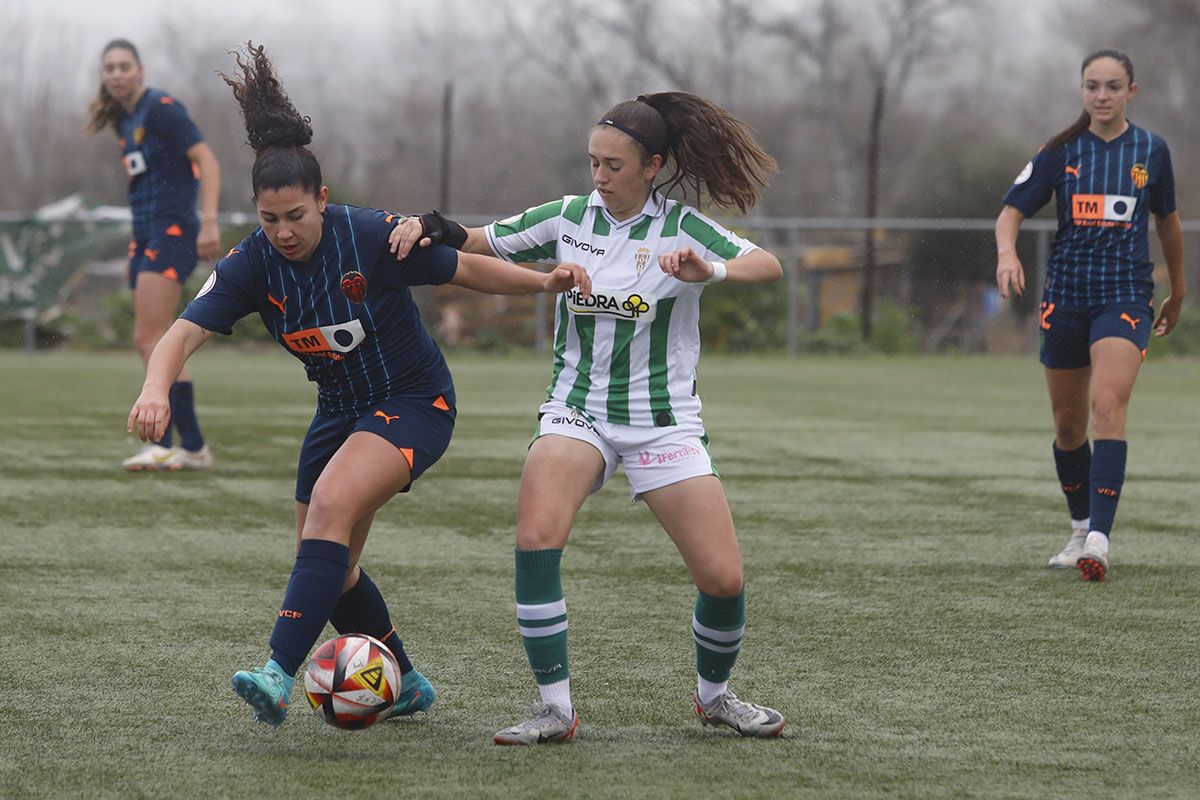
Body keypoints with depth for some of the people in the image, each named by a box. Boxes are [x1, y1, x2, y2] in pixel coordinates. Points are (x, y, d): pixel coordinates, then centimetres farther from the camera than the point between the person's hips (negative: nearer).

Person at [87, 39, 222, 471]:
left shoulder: (161, 108, -9)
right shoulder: (123, 120, 16)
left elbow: (206, 159, -15)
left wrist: (209, 222, -25)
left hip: (173, 231, -10)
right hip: (145, 236, 10)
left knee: (149, 339, -16)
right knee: (149, 343, 7)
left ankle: (164, 442, -18)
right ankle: (193, 446, 9)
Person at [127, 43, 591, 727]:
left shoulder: (374, 236, -21)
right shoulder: (253, 264, -13)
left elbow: (465, 268, -6)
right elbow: (185, 333, -23)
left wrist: (545, 281, -20)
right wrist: (156, 388, -43)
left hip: (415, 402, -6)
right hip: (341, 409, 6)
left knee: (330, 503, -29)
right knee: (330, 570, 8)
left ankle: (280, 676, -37)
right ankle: (406, 685, 33)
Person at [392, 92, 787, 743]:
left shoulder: (682, 228, -6)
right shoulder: (567, 218, 2)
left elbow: (768, 266, -19)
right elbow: (477, 244, 8)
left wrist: (713, 271, -39)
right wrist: (429, 226, -12)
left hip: (663, 419, -1)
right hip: (576, 412, 1)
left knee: (723, 577, -8)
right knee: (536, 536, -26)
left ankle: (713, 693, 23)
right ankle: (555, 709, -18)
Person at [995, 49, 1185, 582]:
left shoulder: (1151, 151, 3)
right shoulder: (1061, 152, 2)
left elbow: (1167, 221, 16)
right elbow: (1012, 211, -1)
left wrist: (1177, 293, 24)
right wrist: (1007, 252, -23)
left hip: (1126, 295, -2)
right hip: (1066, 296, 2)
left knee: (1107, 406, -23)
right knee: (1068, 424, 9)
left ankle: (1098, 539, -29)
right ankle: (1081, 529, 31)